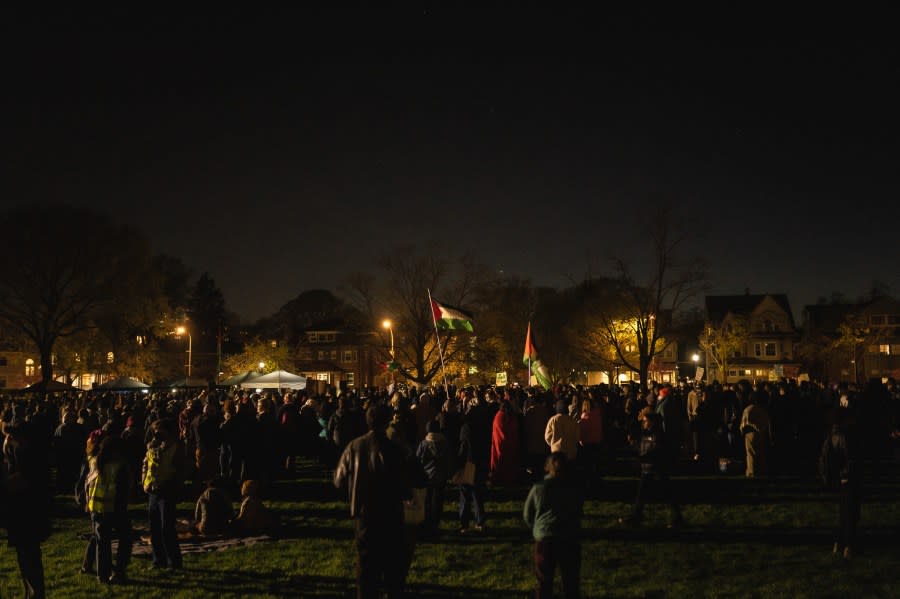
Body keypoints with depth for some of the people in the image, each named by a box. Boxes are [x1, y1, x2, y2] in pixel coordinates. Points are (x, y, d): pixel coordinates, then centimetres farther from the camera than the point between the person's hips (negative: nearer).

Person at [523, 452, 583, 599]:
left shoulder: (538, 488, 3)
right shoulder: (575, 489, 6)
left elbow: (527, 515, 10)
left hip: (544, 538, -1)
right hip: (570, 538, 1)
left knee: (544, 581, 7)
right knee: (571, 581, 10)